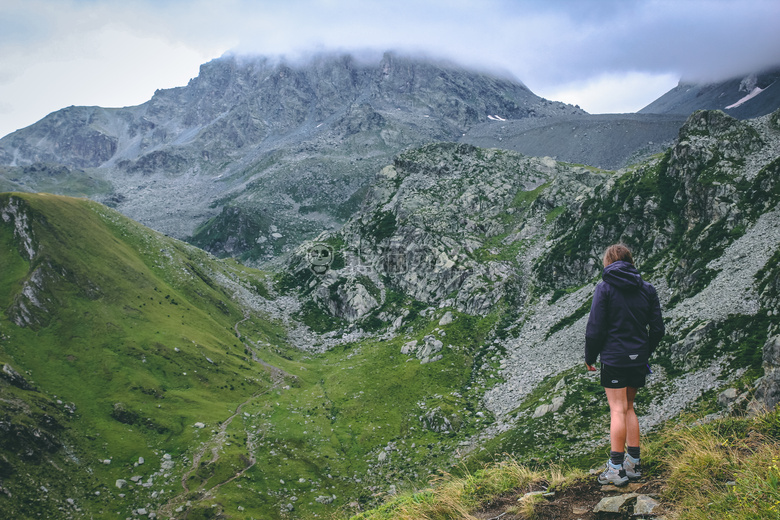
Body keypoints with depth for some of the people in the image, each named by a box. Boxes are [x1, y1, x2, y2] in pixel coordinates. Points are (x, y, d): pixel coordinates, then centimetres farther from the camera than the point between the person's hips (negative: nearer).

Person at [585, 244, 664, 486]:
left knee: (618, 410, -3)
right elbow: (657, 329, 8)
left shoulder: (605, 287, -8)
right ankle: (633, 463, 19)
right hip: (638, 359, 5)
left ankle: (616, 469, -1)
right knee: (628, 407, 17)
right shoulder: (647, 289, 6)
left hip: (614, 358, -5)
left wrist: (590, 357, 2)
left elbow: (595, 328, -10)